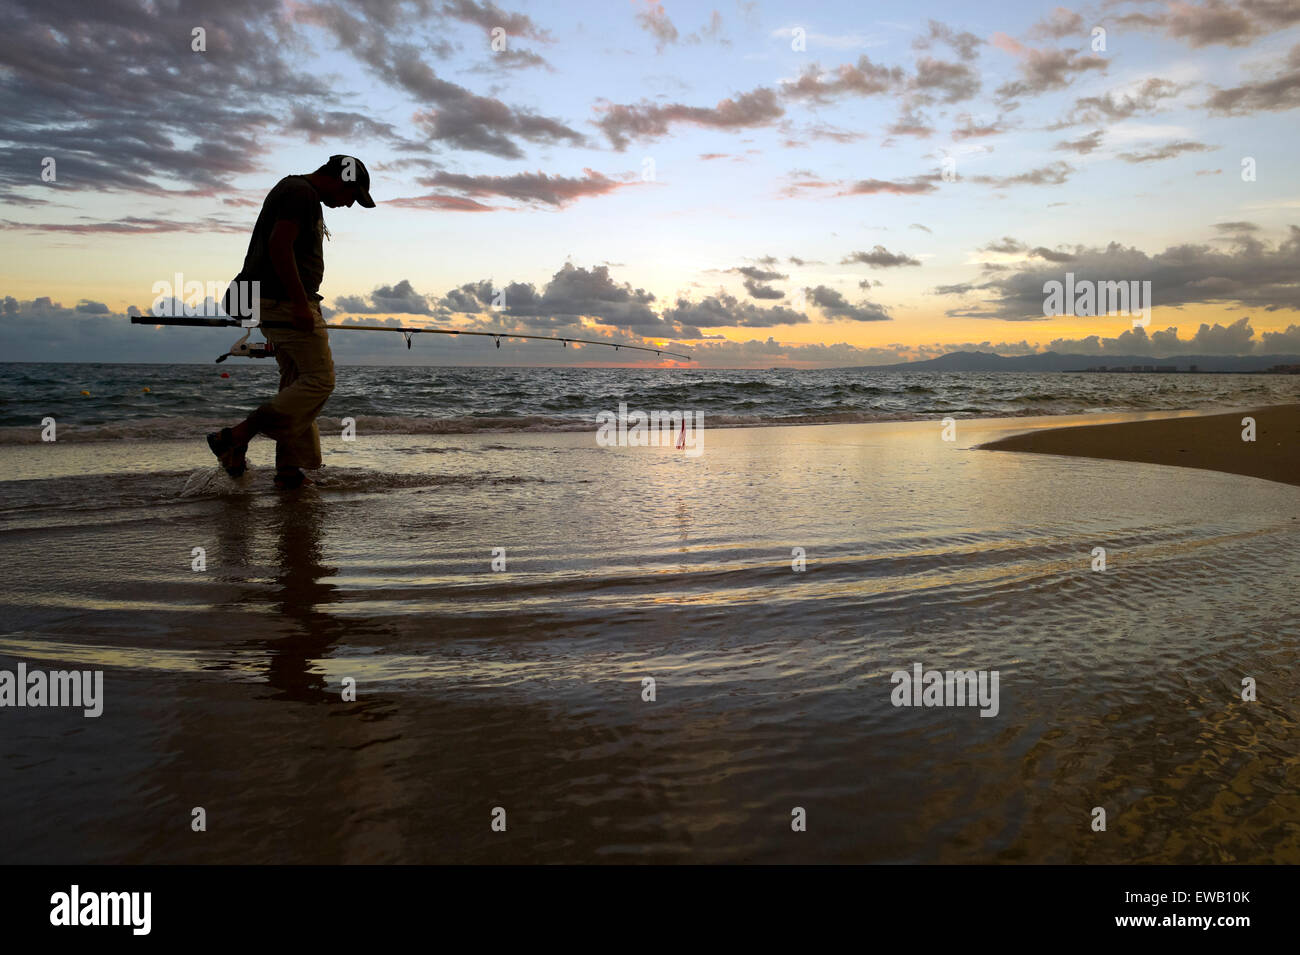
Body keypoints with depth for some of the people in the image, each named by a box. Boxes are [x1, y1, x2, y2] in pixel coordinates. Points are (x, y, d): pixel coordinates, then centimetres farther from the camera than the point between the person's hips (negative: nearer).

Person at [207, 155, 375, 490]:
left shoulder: (296, 192, 23)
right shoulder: (302, 192, -11)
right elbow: (279, 245, -22)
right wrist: (300, 304, -24)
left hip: (273, 303, 11)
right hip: (286, 301, -11)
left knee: (296, 382, 11)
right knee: (319, 380, -8)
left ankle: (289, 469, 12)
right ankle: (236, 437, -7)